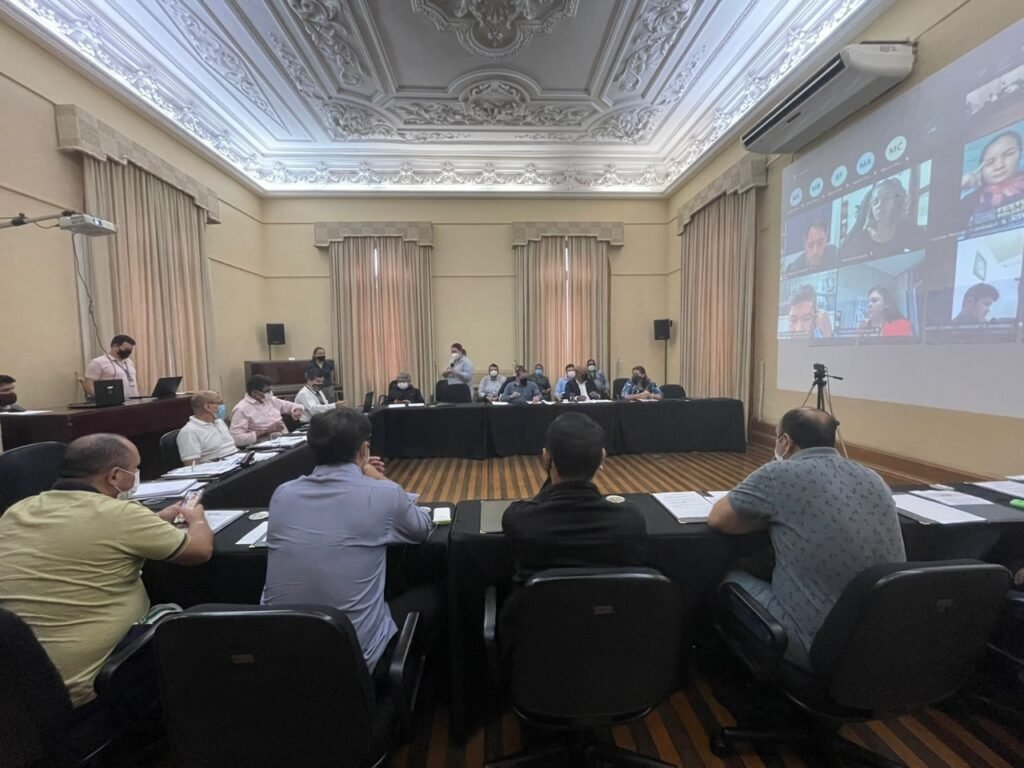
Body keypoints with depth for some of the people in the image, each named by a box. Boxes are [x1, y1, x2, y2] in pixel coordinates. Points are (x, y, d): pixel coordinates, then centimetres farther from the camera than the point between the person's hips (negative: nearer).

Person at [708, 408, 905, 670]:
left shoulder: (779, 474, -16)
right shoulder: (874, 479, 4)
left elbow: (717, 519, -7)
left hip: (817, 645, -6)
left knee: (729, 580, 15)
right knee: (760, 569, 25)